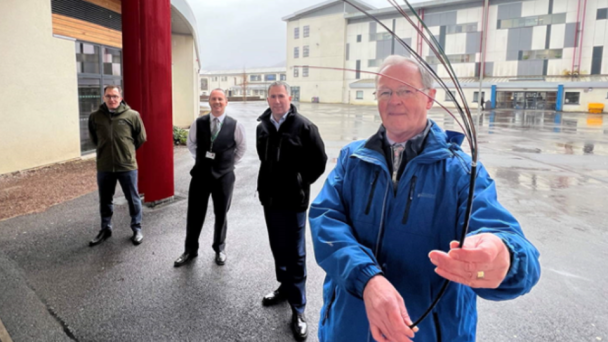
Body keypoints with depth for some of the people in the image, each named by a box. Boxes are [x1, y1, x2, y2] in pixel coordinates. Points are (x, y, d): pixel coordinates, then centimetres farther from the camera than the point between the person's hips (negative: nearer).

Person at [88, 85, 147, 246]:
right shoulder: (95, 116, -2)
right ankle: (105, 229, 33)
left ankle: (137, 228, 26)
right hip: (104, 167, 2)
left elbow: (141, 138, 4)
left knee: (133, 199, 9)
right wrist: (105, 150, 13)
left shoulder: (132, 115, -8)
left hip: (127, 166, -2)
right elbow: (93, 138, 15)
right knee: (105, 201, 16)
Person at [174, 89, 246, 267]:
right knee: (194, 214, 9)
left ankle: (219, 249, 33)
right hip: (200, 175, 1)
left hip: (224, 177, -1)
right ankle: (190, 249, 27)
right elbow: (190, 144, 14)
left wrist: (229, 163, 7)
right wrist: (201, 160, 12)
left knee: (221, 215, 13)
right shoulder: (198, 123, -4)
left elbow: (242, 148, 7)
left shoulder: (235, 126, -10)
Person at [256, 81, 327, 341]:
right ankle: (285, 287, 38)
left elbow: (319, 161, -7)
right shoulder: (263, 126, 6)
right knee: (277, 248, 18)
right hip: (269, 197, 6)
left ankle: (298, 309, 11)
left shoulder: (304, 127, -13)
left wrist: (300, 182, -3)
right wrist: (271, 181, 14)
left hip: (293, 200, -6)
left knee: (294, 254, 1)